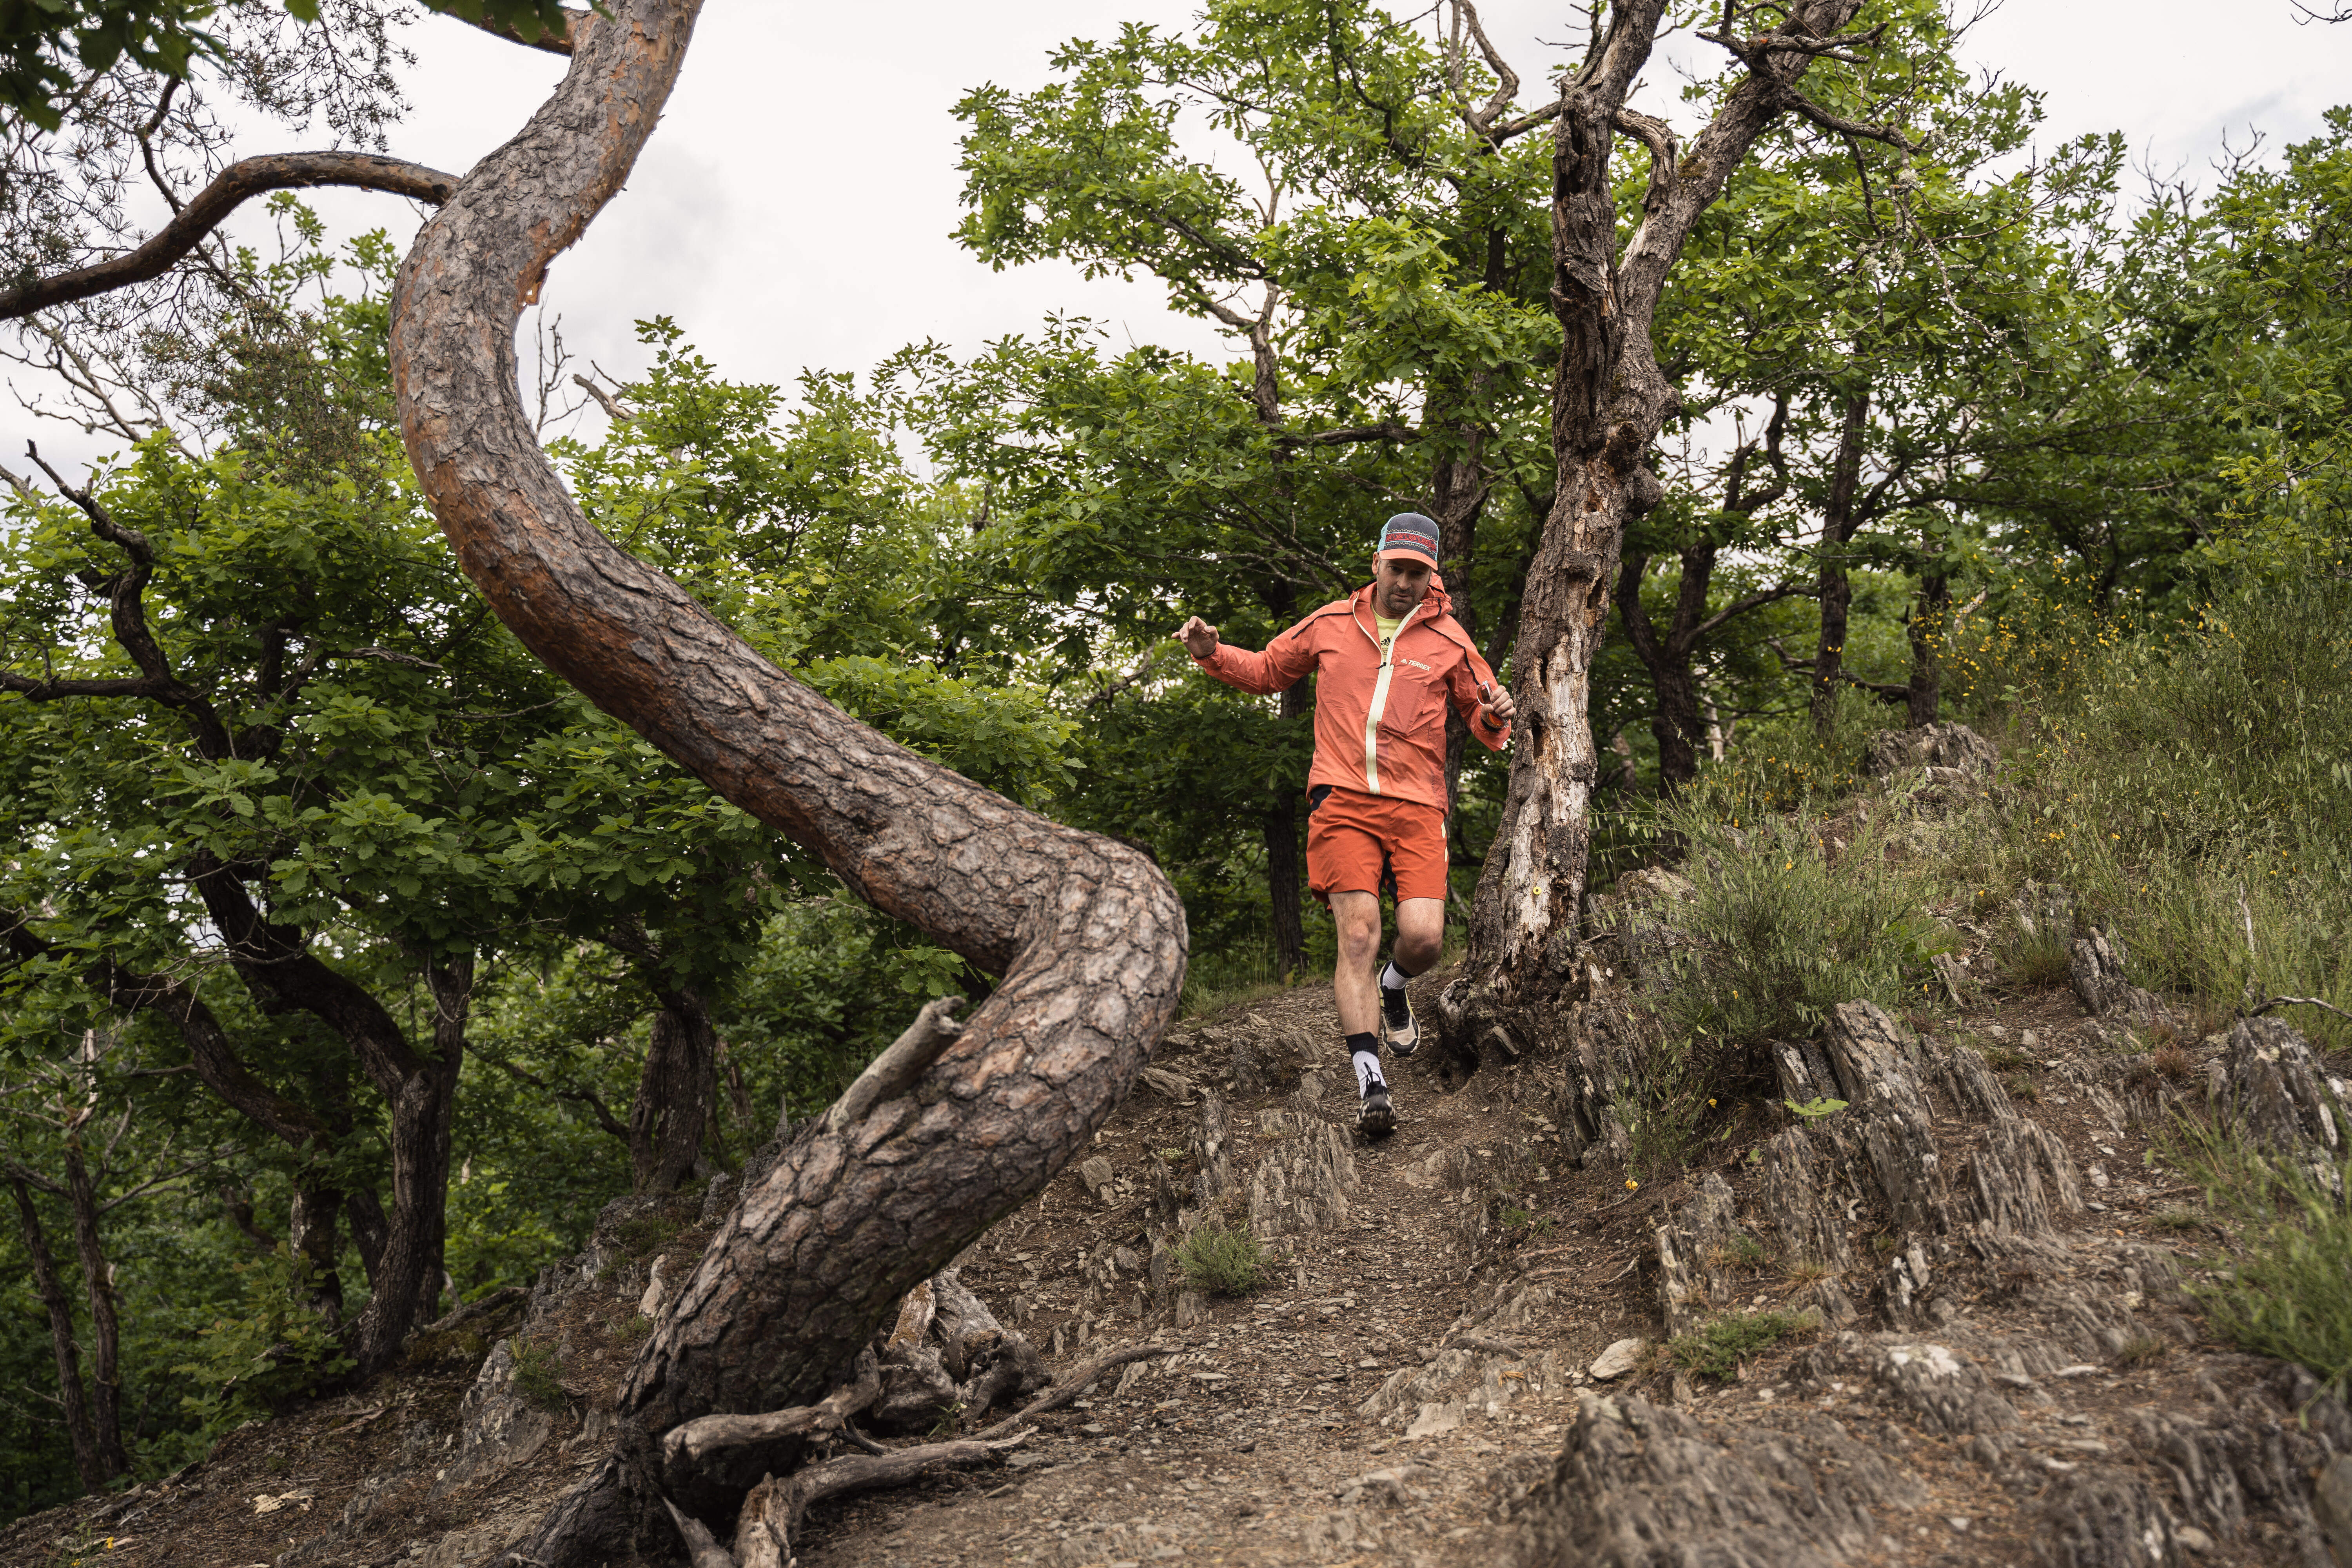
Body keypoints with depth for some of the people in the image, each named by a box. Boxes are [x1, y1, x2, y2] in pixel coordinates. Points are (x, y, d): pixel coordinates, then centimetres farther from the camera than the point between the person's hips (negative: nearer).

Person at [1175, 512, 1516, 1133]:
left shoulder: (1448, 641, 8)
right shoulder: (1331, 624, 11)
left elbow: (1482, 721, 15)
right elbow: (1267, 670, 24)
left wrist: (1495, 717, -9)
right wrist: (1213, 654, 6)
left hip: (1417, 808, 0)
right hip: (1343, 801, 0)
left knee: (1423, 937, -13)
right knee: (1358, 935, -12)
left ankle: (1393, 988, 25)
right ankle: (1370, 1082, -9)